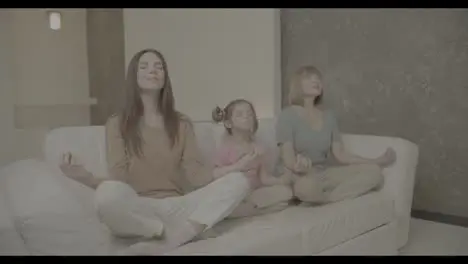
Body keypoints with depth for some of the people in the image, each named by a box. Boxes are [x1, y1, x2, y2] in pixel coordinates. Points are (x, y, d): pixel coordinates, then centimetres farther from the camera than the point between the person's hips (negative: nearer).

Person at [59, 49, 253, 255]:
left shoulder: (181, 123, 14)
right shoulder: (117, 124, 5)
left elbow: (197, 176, 5)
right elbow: (119, 182, -4)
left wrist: (234, 167, -9)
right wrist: (86, 178, -25)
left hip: (177, 207, 3)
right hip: (137, 210, -3)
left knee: (238, 181, -20)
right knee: (109, 192, -37)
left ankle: (168, 241, -30)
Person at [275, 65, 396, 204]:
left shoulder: (328, 116, 12)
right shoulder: (287, 115, -6)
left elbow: (341, 154, 9)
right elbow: (288, 159, -15)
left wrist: (377, 161, 1)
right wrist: (299, 166, -40)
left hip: (324, 173, 7)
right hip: (295, 175, -7)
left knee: (374, 172, -14)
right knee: (307, 186, -44)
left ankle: (326, 198, -27)